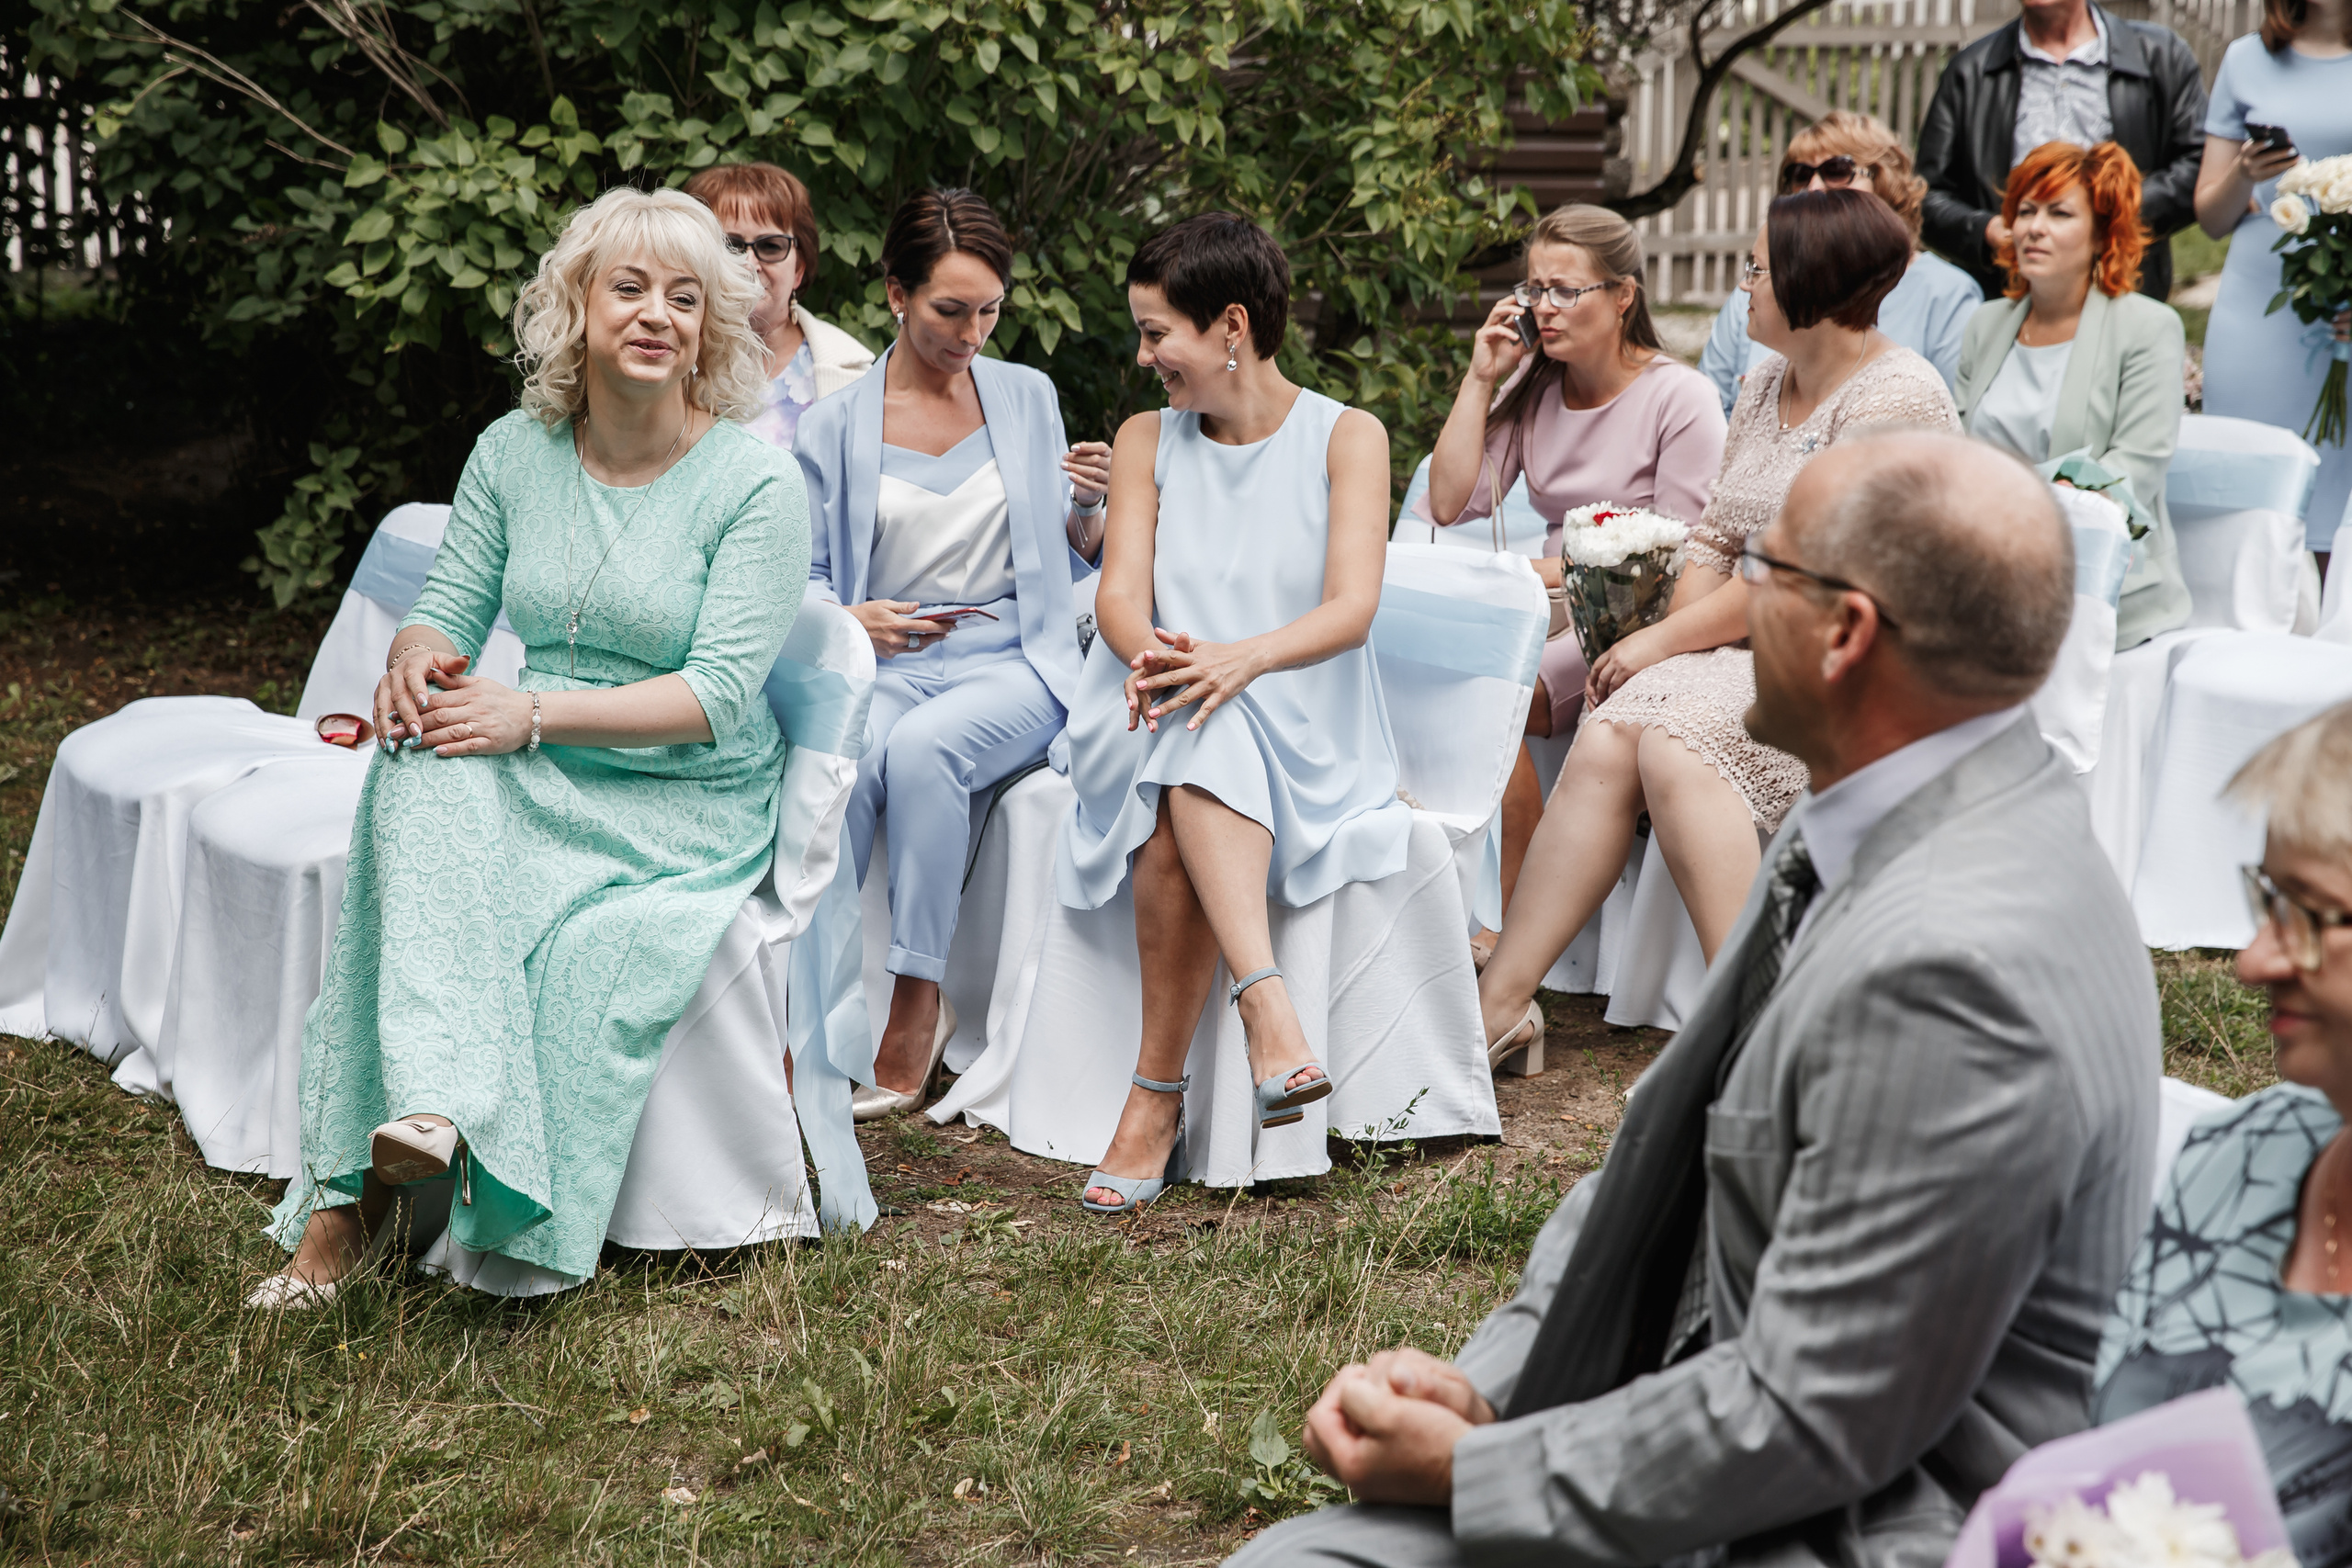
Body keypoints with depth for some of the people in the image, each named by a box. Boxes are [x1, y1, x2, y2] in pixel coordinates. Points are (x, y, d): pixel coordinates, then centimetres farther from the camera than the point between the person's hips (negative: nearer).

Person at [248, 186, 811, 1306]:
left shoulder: (756, 482, -9)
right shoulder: (515, 454, 5)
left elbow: (722, 696, -16)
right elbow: (450, 608, 10)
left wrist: (535, 712, -25)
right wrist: (415, 657, -17)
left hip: (691, 805, -3)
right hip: (539, 786, 3)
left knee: (586, 958, -33)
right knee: (421, 762, -31)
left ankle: (362, 1190, -25)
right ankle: (429, 1105, -44)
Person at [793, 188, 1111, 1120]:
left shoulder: (1027, 396, 11)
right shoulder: (835, 425, 6)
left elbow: (1064, 560, 17)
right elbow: (805, 580, 9)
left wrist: (1087, 506, -5)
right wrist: (853, 621, -13)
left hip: (1013, 661, 0)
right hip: (882, 665, 0)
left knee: (921, 747, -35)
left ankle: (918, 1005, -26)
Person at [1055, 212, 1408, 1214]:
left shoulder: (1346, 437, 5)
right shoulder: (1145, 442, 15)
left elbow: (1352, 607, -10)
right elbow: (1120, 595, 0)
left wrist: (1244, 657, -31)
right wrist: (1149, 654, -26)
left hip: (1300, 728, -2)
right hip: (1162, 720, 2)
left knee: (1194, 774, -36)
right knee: (1186, 779, -35)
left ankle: (1158, 1100, -38)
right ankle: (1269, 1013, -50)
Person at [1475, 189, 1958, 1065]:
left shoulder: (1896, 396, -11)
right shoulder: (1765, 387, 17)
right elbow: (1715, 539, 17)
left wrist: (1666, 642, -13)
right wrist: (1674, 646, -2)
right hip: (1749, 654, 7)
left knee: (1677, 747, -31)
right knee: (1608, 739, -19)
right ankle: (1500, 1001, -24)